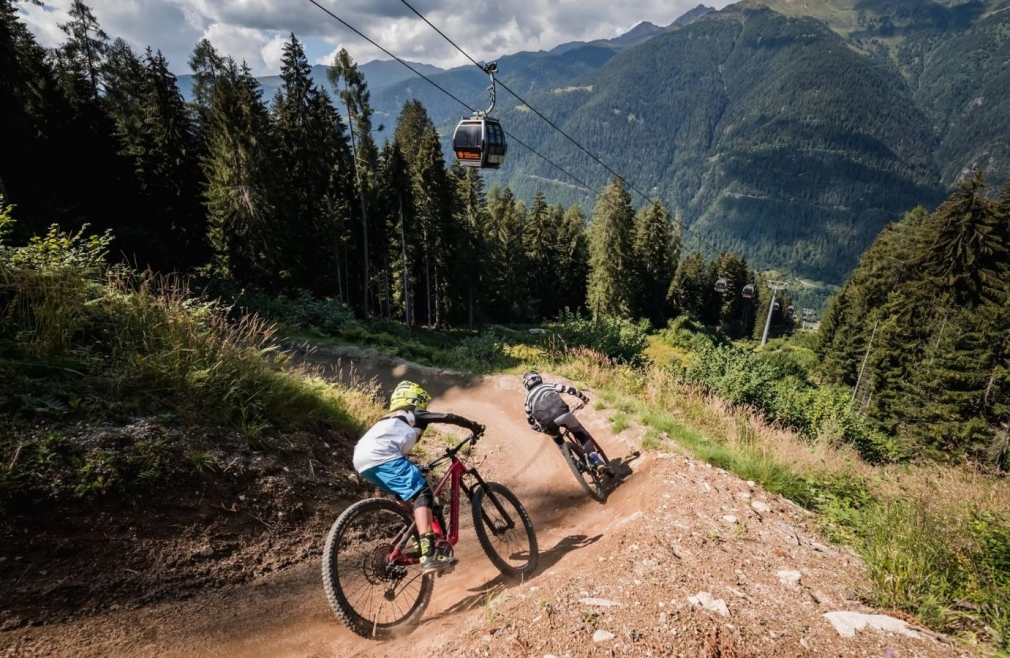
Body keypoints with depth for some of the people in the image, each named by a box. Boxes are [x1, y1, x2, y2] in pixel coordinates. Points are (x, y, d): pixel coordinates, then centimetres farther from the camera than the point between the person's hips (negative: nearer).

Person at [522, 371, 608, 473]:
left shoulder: (529, 398, 29)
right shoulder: (549, 386, 27)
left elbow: (530, 420, 33)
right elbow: (570, 389, 19)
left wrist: (541, 429, 50)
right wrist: (584, 398, 34)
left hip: (548, 423, 1)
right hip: (563, 414, -1)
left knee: (558, 440, 34)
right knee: (582, 435, 16)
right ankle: (597, 461, -1)